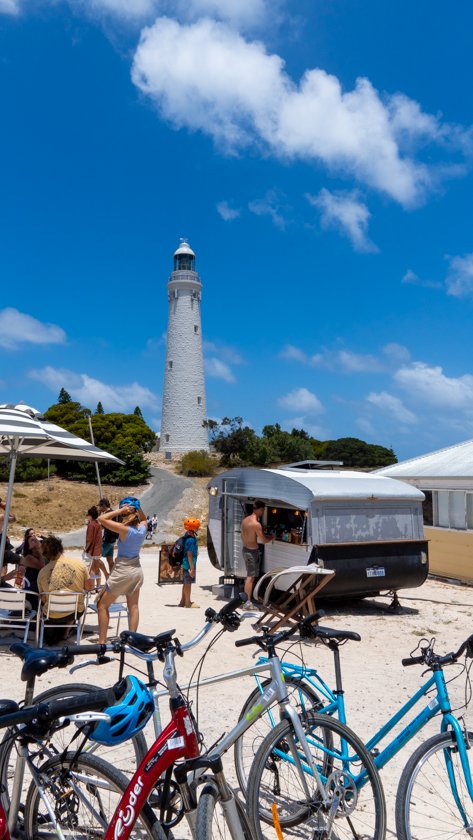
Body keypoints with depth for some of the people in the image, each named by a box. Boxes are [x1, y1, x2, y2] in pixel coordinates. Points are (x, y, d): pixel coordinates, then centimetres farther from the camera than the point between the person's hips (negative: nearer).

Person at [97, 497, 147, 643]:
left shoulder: (124, 529, -21)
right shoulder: (142, 527, -3)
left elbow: (101, 519, -20)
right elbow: (144, 519, 22)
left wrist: (120, 510, -18)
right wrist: (138, 508, 5)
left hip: (123, 570, -6)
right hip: (137, 570, 6)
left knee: (102, 605, 8)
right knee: (133, 606, 14)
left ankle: (102, 641, 9)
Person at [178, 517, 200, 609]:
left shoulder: (187, 535, 9)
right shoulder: (191, 540, -22)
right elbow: (189, 554, -24)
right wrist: (192, 568, -23)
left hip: (185, 564, 10)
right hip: (189, 564, -10)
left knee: (186, 582, 18)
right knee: (188, 582, 1)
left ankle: (183, 601, 28)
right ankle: (188, 602, 10)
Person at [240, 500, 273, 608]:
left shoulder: (245, 520, 5)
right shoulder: (256, 524, -22)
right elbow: (263, 540, -16)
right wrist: (272, 537, 2)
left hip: (245, 549, 9)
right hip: (252, 551, -9)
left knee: (249, 575, 20)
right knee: (251, 577, -2)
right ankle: (247, 602, 1)